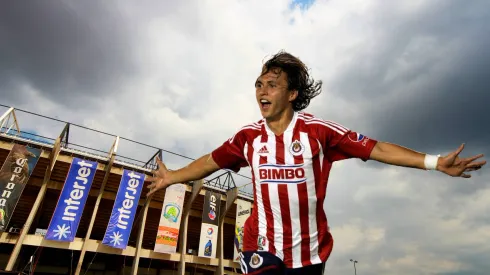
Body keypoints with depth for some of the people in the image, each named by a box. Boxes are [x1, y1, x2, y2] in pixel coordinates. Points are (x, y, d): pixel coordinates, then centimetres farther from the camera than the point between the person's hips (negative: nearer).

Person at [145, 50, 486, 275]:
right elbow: (211, 162, 6)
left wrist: (436, 162, -16)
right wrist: (172, 177, 12)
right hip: (263, 246, 1)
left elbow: (375, 148, -11)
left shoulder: (319, 130, -12)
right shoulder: (248, 136, -5)